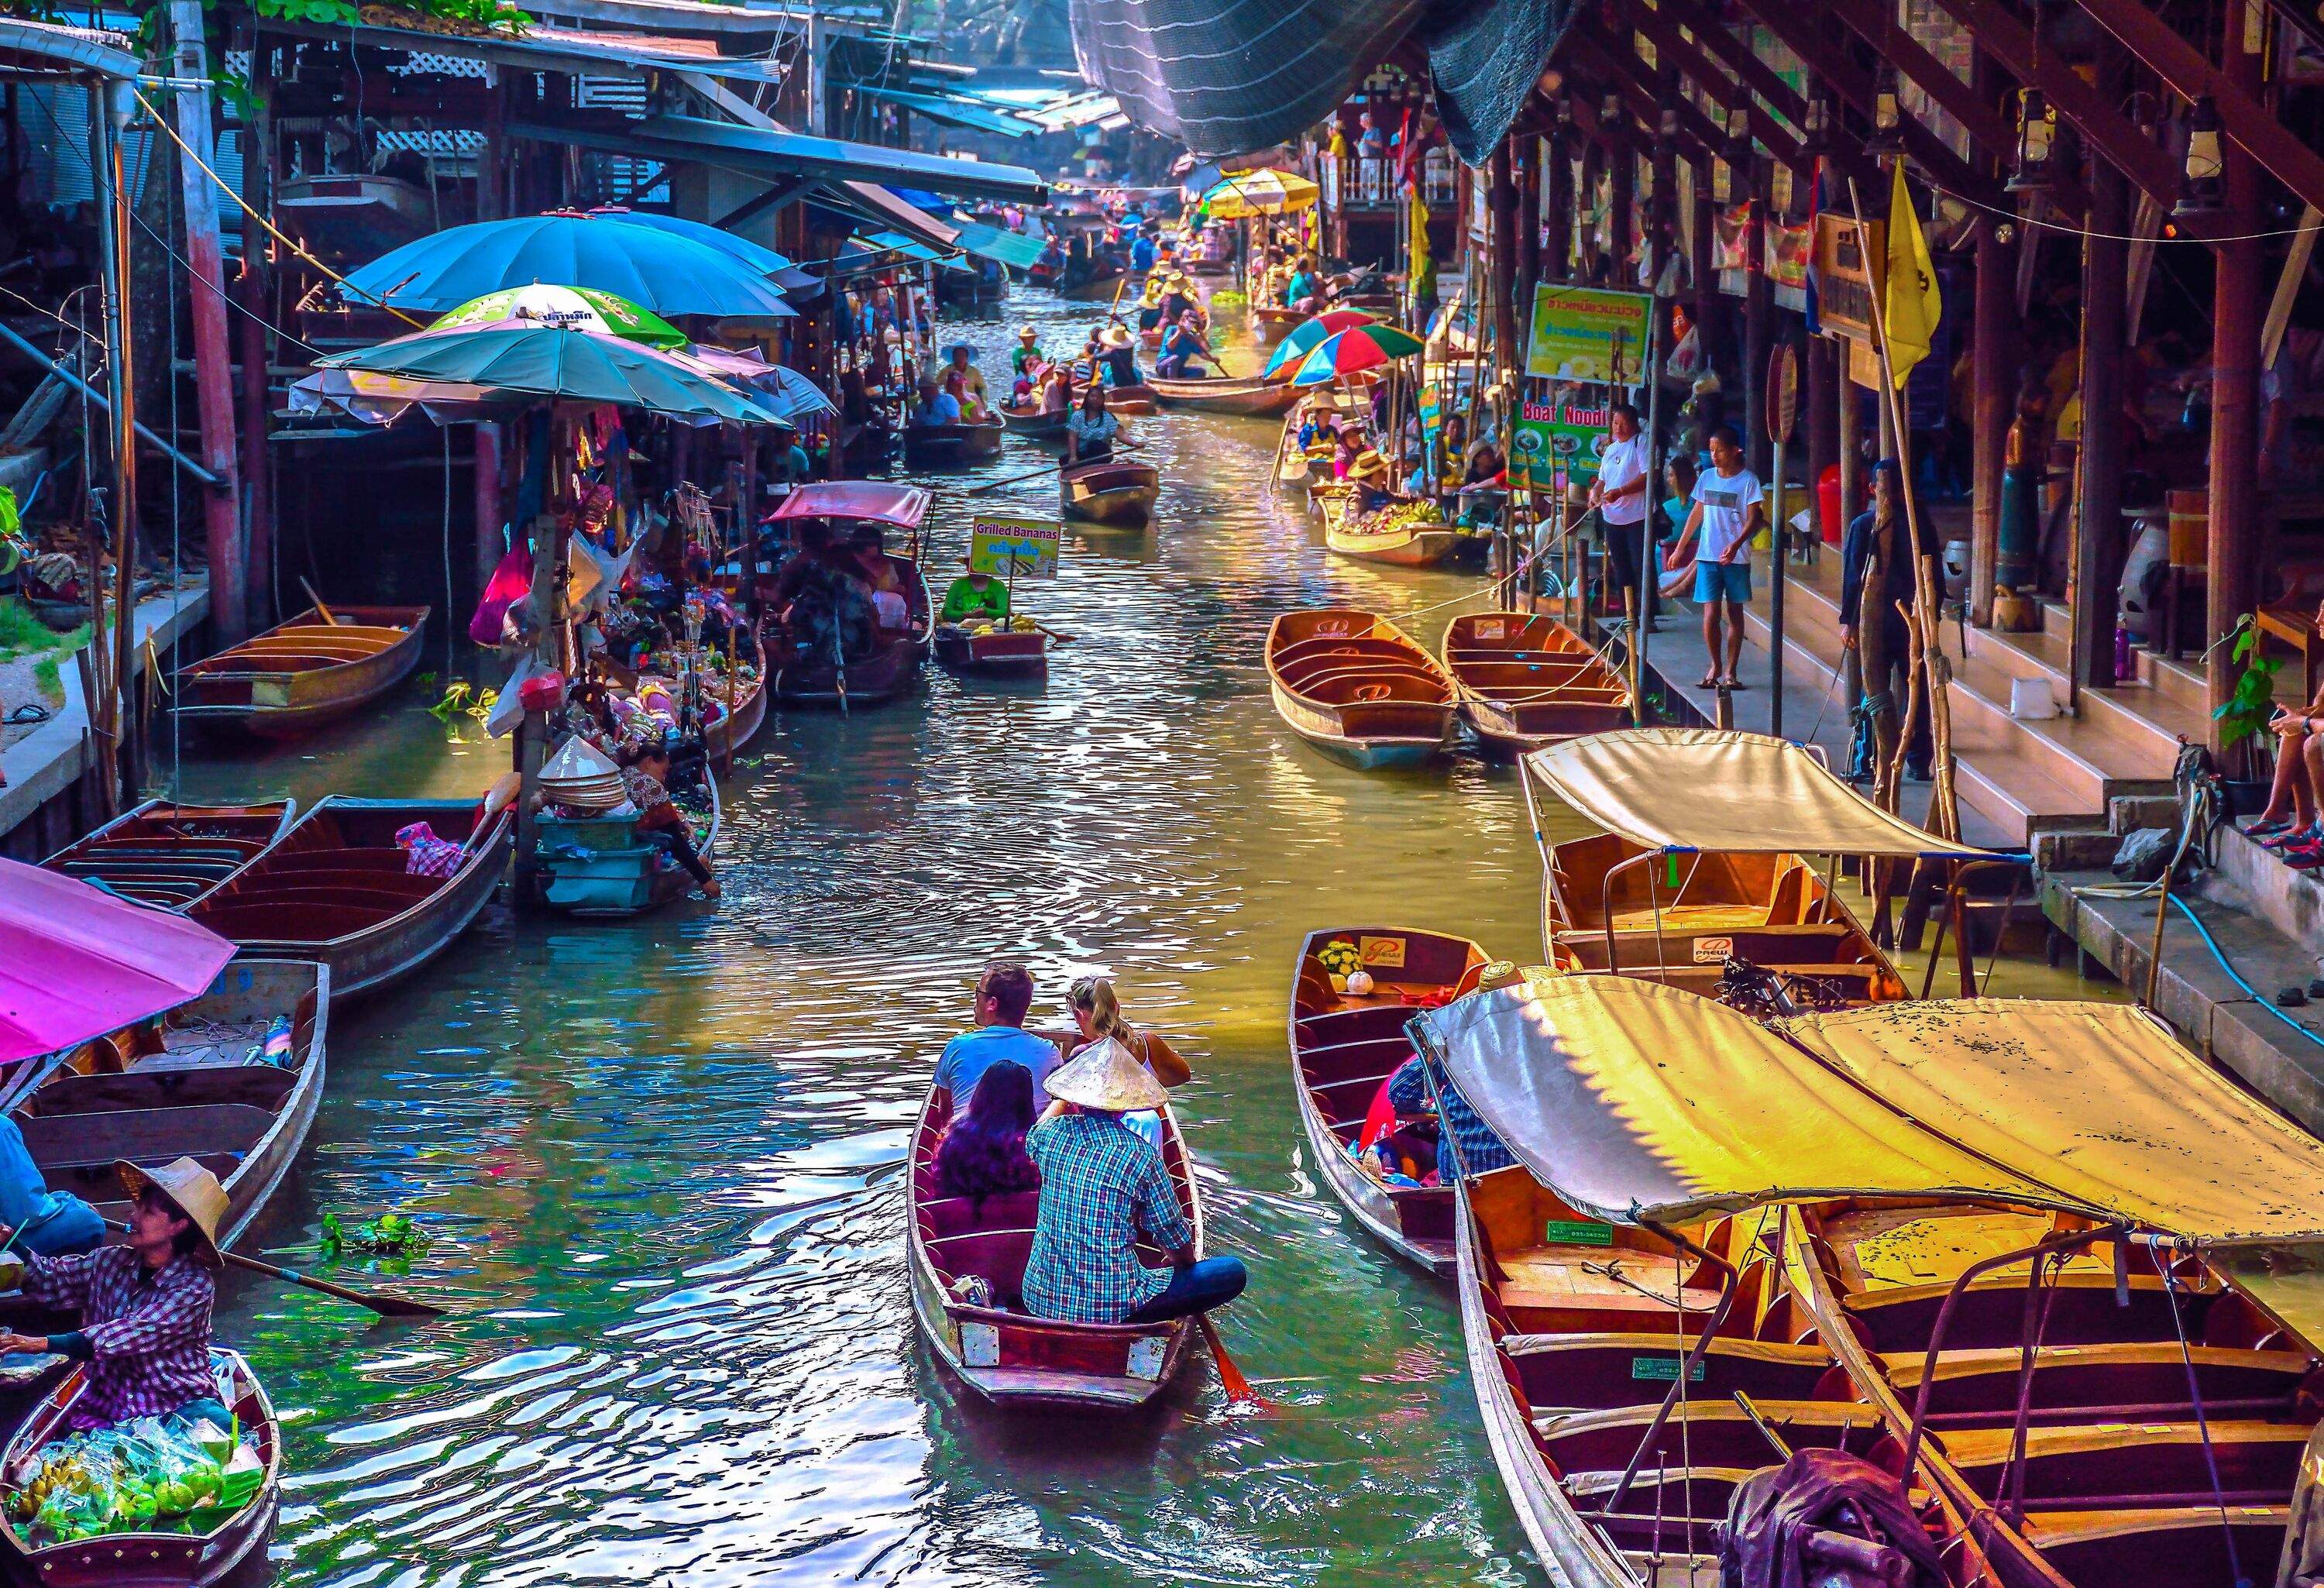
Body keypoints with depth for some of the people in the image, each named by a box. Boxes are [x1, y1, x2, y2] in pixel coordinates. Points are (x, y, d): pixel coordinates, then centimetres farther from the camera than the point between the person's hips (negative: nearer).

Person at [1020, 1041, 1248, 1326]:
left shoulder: (1052, 1135, -2)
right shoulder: (1141, 1155, -12)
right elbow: (1172, 1233, 0)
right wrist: (1185, 1263, 22)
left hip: (1040, 1299, 5)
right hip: (1112, 1307, -5)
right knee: (1234, 1272, 4)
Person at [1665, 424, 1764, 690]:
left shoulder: (1748, 481, -4)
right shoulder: (1707, 478, 9)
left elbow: (1753, 518, -10)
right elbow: (1697, 514, 18)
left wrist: (1736, 544, -26)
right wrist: (1679, 548, 18)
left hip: (1736, 558, -3)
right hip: (1708, 556, 3)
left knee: (1734, 613, 6)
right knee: (1711, 613, -4)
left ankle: (1730, 671, 11)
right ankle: (1715, 665, 11)